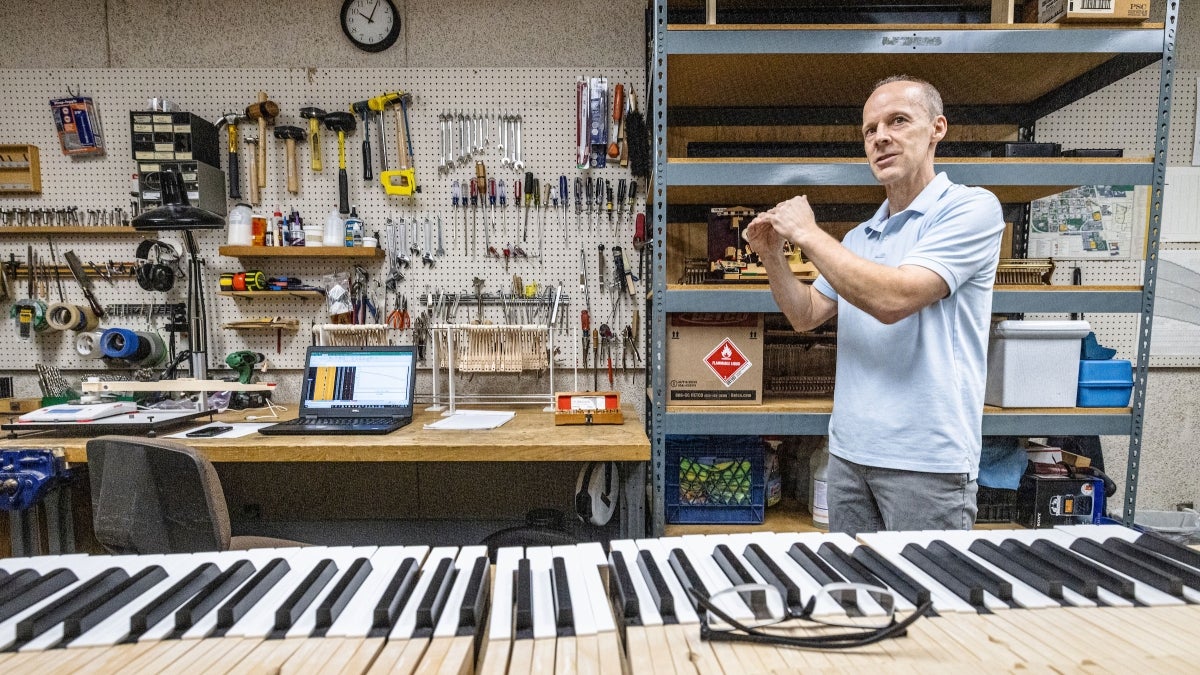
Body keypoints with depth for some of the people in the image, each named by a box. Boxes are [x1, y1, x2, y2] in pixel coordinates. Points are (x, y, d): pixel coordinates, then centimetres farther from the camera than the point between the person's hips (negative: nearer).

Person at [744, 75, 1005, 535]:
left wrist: (808, 233, -15)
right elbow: (805, 316, 12)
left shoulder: (971, 208, -9)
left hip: (927, 460, -6)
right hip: (849, 451, 7)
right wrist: (772, 256, -3)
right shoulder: (860, 237, 12)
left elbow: (891, 300, -24)